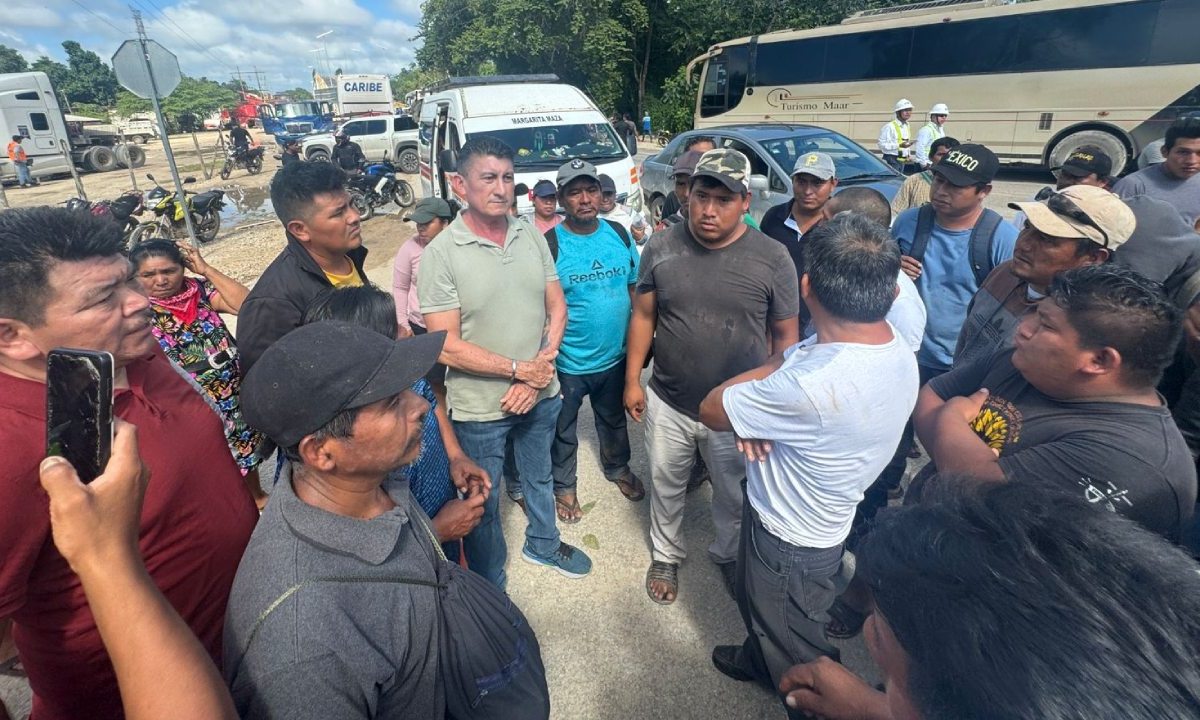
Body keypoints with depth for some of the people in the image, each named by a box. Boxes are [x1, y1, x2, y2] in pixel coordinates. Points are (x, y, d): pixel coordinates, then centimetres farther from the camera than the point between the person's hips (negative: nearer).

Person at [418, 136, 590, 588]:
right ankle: (490, 592, 40)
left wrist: (540, 372, -12)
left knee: (539, 477, 27)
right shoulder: (441, 254, -17)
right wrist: (519, 370, -18)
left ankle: (542, 543, 55)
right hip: (479, 408, -4)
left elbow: (557, 308, 1)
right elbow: (447, 347, -19)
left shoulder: (532, 237, -2)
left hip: (541, 395, 5)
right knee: (483, 505, 15)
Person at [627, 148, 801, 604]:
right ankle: (666, 556, 48)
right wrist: (633, 380, 1)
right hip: (668, 404, 1)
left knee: (734, 494, 21)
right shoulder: (661, 249, -8)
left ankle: (728, 555, 51)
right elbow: (643, 316, 1)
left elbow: (785, 335, -4)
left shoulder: (773, 258, -12)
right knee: (666, 487, 21)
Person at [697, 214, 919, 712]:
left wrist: (774, 368, -13)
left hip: (790, 540, -9)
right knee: (762, 605, 35)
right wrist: (757, 415, -21)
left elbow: (711, 409, -24)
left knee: (799, 661, 19)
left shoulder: (814, 384, -41)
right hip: (818, 519, 9)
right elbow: (788, 366, -2)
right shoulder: (894, 346, -12)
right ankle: (758, 659, 62)